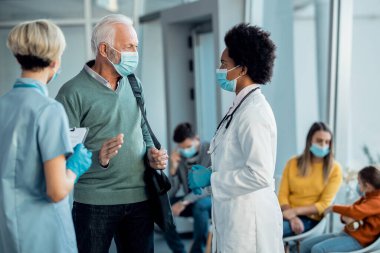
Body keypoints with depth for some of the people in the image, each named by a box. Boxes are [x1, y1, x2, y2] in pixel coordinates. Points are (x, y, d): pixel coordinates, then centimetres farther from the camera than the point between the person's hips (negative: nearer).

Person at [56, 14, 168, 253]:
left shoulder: (133, 84, 12)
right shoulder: (74, 92, -9)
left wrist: (151, 152, 2)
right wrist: (98, 158, -28)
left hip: (139, 198, 6)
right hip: (94, 203, -5)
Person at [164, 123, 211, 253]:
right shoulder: (179, 157, -4)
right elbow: (171, 192, -5)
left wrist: (184, 202, -33)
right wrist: (173, 168, -21)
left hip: (212, 199, -5)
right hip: (190, 200, 5)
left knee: (199, 205, -38)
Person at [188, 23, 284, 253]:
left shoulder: (254, 112, -18)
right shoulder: (241, 107, 11)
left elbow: (260, 175, -23)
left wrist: (211, 179, -15)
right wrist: (209, 173, 6)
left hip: (248, 220, -9)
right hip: (233, 216, 9)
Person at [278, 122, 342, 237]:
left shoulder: (334, 169, 1)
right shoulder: (293, 163, 10)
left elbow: (324, 204, -4)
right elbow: (283, 195, 3)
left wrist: (295, 211, -15)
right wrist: (292, 217, -16)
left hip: (309, 218, -3)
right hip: (288, 214, 3)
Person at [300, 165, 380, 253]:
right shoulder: (366, 198, 18)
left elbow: (355, 212, -27)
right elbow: (348, 213, 16)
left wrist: (334, 208, -11)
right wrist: (346, 218, -11)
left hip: (357, 240, -10)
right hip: (346, 233, 10)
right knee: (305, 245, 1)